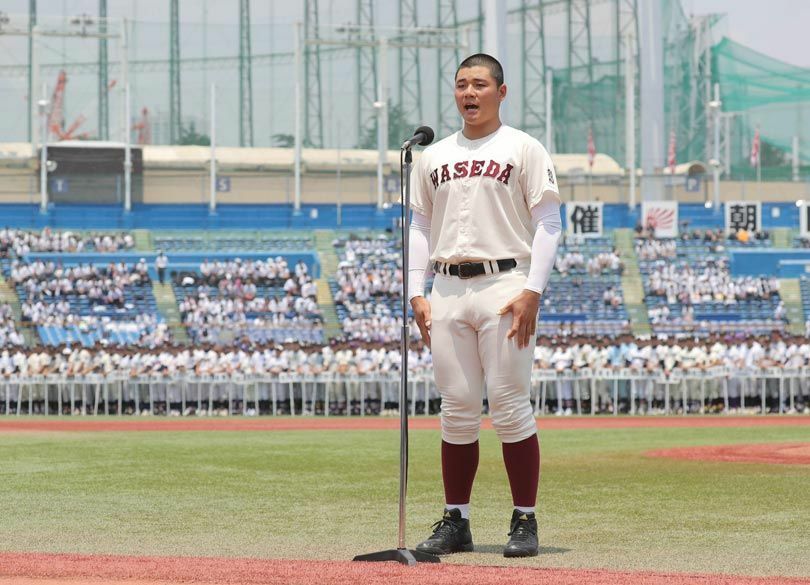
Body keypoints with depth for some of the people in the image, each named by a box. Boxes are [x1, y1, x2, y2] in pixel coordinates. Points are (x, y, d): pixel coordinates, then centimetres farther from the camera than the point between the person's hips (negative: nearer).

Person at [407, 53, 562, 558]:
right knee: (457, 408, 4)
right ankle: (456, 522, 9)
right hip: (448, 291, 4)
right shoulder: (433, 157, 17)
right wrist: (416, 292, 7)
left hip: (504, 285, -4)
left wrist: (532, 292, -12)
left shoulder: (524, 149, 3)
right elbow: (420, 227, 19)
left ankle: (525, 521, -2)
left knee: (511, 404, -7)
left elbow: (548, 223, -2)